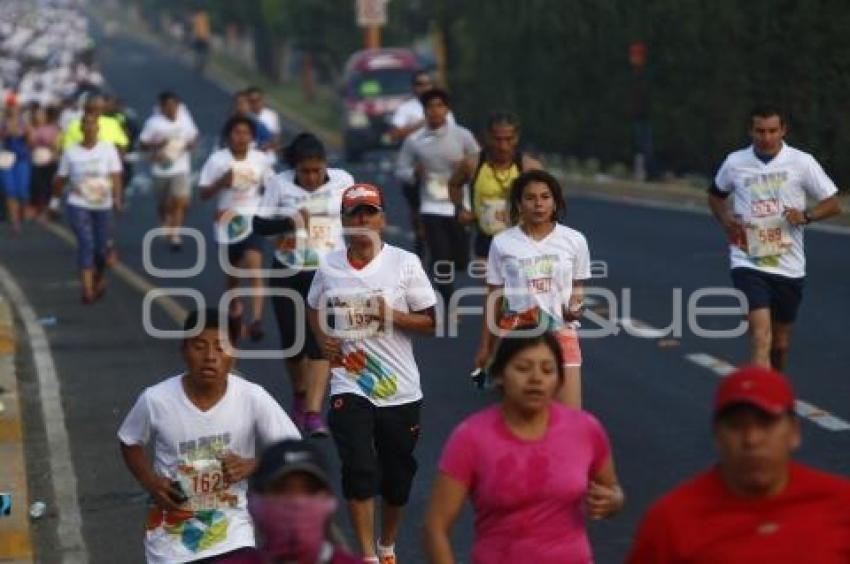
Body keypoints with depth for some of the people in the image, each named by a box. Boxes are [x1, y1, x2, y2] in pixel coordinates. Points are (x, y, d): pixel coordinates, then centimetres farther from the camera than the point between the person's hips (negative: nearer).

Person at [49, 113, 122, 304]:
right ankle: (88, 290, -19)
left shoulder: (108, 149, -3)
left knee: (101, 248, 8)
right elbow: (61, 179, 9)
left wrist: (117, 198, -23)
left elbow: (116, 176, -11)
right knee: (86, 243, -17)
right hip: (78, 205, -1)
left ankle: (99, 279, 39)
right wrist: (55, 200, 12)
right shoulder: (71, 152, -1)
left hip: (103, 206, 1)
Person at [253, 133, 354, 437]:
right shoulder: (279, 184, -6)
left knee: (320, 340, -13)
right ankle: (300, 396, 38)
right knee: (292, 340, 11)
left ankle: (313, 413, -18)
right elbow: (259, 224, -5)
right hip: (288, 273, 1)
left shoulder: (343, 181, -3)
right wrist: (290, 221, -22)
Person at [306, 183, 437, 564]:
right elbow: (314, 310, 22)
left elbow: (430, 322, -3)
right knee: (360, 470, -15)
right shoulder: (328, 267, 2)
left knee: (398, 475, 12)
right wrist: (323, 340, 2)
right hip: (349, 387, 0)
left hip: (399, 389, 0)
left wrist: (392, 316, -20)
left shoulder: (405, 263, -6)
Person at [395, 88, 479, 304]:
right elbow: (400, 171, 5)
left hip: (459, 206, 1)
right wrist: (415, 173, -16)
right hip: (432, 207, -1)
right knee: (441, 261, -7)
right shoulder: (414, 141, -1)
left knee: (461, 261, 7)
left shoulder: (462, 135, -2)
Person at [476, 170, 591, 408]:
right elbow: (494, 298, 6)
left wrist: (575, 306, -10)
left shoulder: (574, 240, 0)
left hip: (561, 332, 0)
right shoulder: (502, 243, -1)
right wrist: (485, 347, 8)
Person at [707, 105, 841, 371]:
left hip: (789, 267, 2)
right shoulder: (735, 163, 1)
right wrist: (726, 219, 1)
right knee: (761, 335, -19)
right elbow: (715, 195, 21)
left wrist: (805, 216, -16)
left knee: (780, 342, 15)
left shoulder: (802, 162, -3)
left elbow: (833, 204, 3)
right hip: (748, 263, -1)